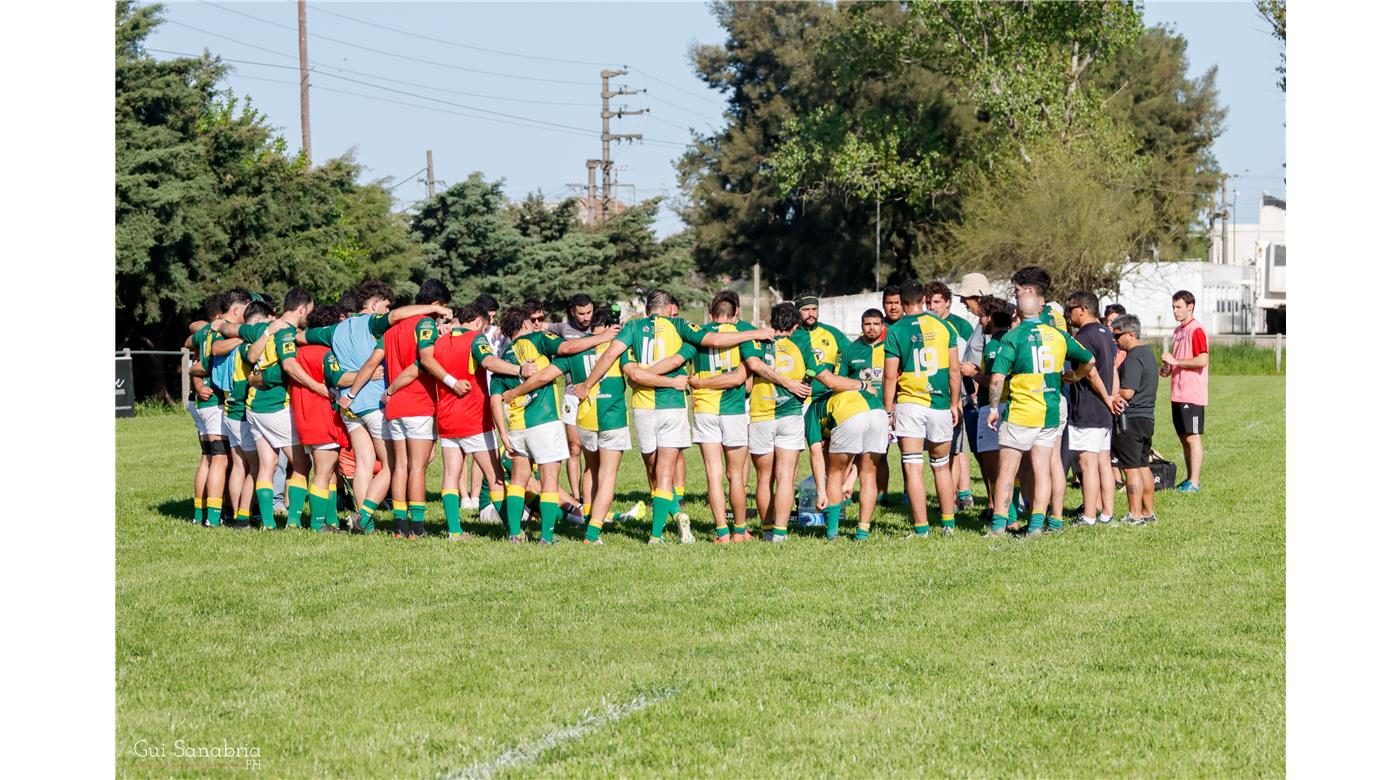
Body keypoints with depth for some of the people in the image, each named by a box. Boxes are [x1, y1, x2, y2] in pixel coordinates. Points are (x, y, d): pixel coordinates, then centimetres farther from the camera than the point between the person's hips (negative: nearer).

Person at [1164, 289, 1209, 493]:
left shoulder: (1196, 330, -12)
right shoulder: (1178, 331, 17)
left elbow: (1202, 360, -20)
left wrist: (1175, 362, -17)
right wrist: (1168, 368, 9)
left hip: (1192, 395, -9)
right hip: (1178, 393, 9)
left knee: (1193, 437, -7)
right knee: (1184, 437, 11)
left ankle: (1194, 482, -7)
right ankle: (1189, 478, 17)